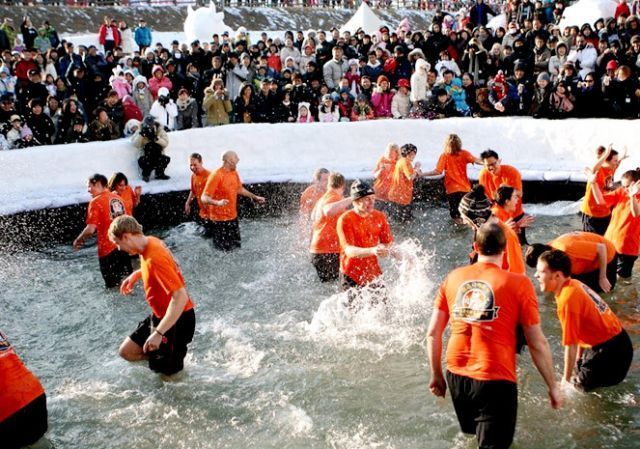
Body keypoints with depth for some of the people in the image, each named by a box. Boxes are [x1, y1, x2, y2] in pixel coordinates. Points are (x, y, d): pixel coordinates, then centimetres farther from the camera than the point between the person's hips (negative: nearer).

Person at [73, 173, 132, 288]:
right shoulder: (117, 198, 8)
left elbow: (90, 229, -17)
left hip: (108, 249, -6)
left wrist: (78, 240, -2)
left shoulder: (96, 201, -12)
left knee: (114, 286, 5)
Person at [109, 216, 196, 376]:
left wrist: (158, 333, -36)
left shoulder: (154, 258, -30)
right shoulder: (150, 242, -2)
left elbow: (180, 297, -35)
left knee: (168, 375, 2)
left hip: (176, 319, -10)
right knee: (127, 351, 14)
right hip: (160, 315, 10)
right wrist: (136, 274, 18)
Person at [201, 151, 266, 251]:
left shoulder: (234, 173, 4)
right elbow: (204, 198, -25)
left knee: (236, 247, 17)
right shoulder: (216, 176, -20)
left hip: (233, 217, 8)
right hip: (220, 220, -8)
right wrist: (218, 202, -43)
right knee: (224, 251, -2)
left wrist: (255, 197, 28)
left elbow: (240, 189, 23)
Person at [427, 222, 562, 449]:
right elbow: (537, 343, -5)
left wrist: (436, 375, 18)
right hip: (495, 380, -5)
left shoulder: (453, 278, 4)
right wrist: (553, 386, 8)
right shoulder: (519, 283, -7)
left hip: (456, 376, 5)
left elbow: (432, 333, 6)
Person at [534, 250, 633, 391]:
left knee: (581, 387, 3)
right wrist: (579, 361, 21)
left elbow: (571, 345, -20)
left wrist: (566, 379, -8)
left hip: (610, 351, -9)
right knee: (578, 374, 22)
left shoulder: (567, 300, -25)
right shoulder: (574, 284, 1)